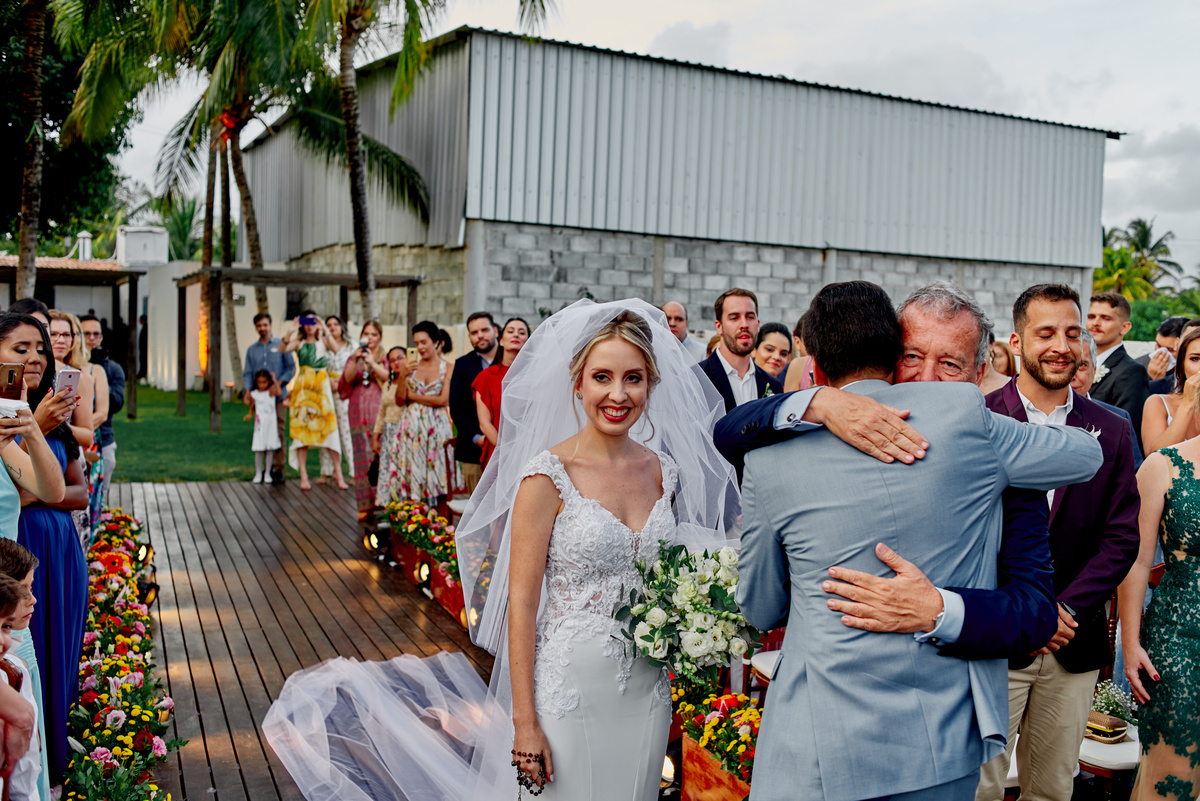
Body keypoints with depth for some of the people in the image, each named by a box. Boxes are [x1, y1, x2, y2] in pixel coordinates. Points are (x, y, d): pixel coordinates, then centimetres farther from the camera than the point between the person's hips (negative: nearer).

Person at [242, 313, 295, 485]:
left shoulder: (281, 345, 6)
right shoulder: (252, 349, 15)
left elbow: (291, 367, 3)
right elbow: (247, 373, 14)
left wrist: (280, 382, -11)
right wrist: (248, 390, -3)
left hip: (278, 397, -3)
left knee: (278, 431, -7)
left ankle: (279, 469, -3)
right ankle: (267, 467, 9)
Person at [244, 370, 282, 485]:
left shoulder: (272, 391, 0)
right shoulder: (254, 394, 4)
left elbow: (280, 392, -21)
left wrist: (275, 380, -12)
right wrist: (250, 414, 8)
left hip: (271, 423, 0)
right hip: (259, 424, 0)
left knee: (270, 449, 2)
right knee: (259, 450, -1)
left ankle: (267, 474, 11)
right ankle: (258, 474, 8)